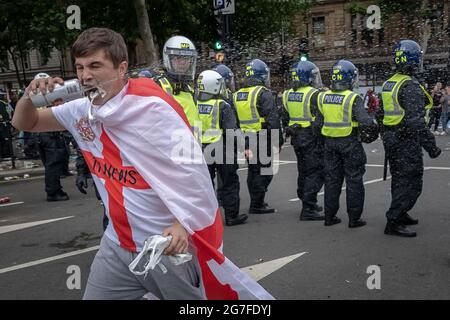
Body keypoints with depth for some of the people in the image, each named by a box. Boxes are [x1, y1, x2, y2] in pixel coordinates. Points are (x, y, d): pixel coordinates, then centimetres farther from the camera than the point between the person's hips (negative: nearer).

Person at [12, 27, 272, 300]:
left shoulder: (151, 105, -17)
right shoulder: (81, 111, 3)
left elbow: (191, 167, -20)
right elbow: (25, 123, 16)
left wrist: (184, 224, -29)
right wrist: (31, 96, -5)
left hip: (171, 245, -6)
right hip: (118, 246, 6)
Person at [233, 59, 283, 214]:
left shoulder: (237, 95, 12)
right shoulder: (263, 93, -11)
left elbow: (236, 120, 14)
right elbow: (272, 119, -16)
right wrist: (278, 140, -12)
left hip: (246, 139, 7)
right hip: (263, 139, -7)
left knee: (253, 171, 15)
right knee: (264, 172, -1)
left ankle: (256, 203, 24)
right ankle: (257, 204, 0)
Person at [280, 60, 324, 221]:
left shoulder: (288, 95, 9)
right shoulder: (314, 94, -14)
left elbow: (284, 119, 14)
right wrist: (323, 138, -11)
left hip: (296, 137, 8)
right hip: (312, 138, -8)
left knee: (303, 171, 18)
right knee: (316, 173, -4)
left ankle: (308, 203, 30)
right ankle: (308, 209, -6)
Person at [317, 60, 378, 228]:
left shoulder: (323, 97, 1)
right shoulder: (353, 98, -15)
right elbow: (364, 120, -19)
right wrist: (375, 125, -1)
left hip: (330, 141, 5)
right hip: (349, 142, -5)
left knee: (332, 179, 14)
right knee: (354, 180, 5)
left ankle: (329, 216, 19)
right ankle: (354, 218, 10)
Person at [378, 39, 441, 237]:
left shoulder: (388, 84, 10)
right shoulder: (411, 86, -18)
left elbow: (381, 115, 17)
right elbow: (416, 121, -24)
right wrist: (431, 146, -19)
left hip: (391, 139, 9)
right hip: (407, 142, -9)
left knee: (399, 180, 20)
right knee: (411, 183, -2)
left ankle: (400, 214, 33)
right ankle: (393, 223, -1)